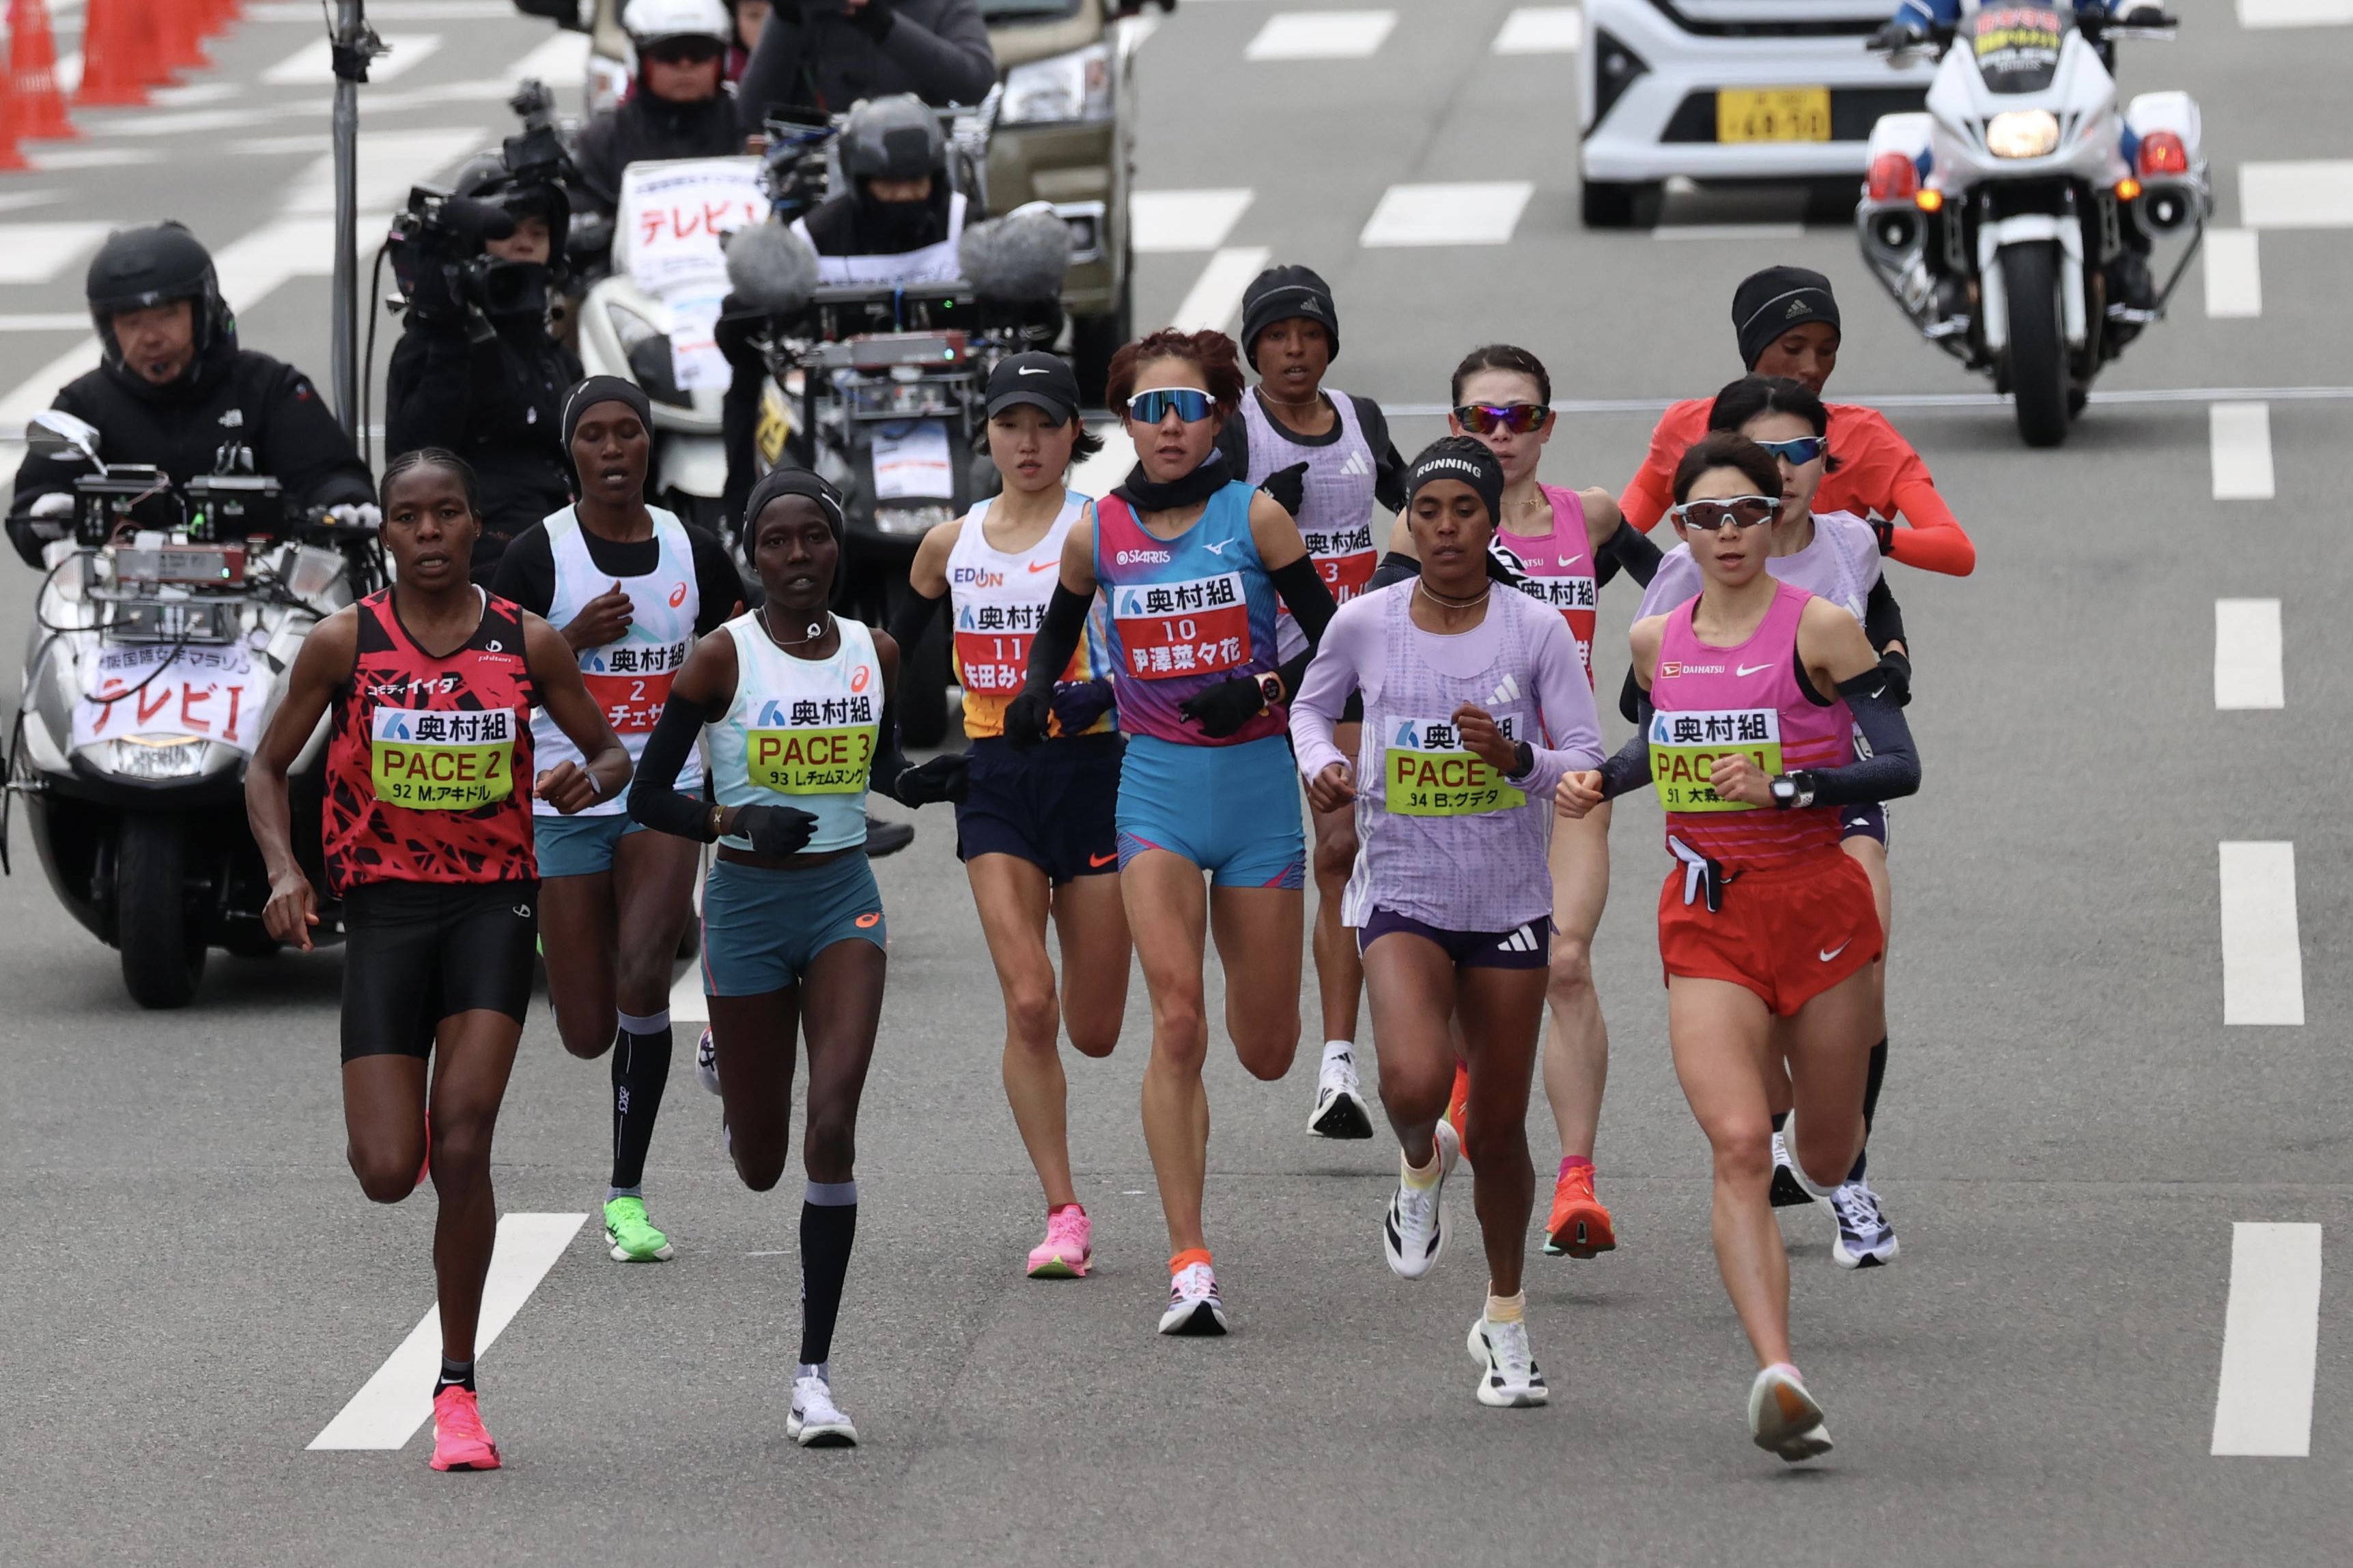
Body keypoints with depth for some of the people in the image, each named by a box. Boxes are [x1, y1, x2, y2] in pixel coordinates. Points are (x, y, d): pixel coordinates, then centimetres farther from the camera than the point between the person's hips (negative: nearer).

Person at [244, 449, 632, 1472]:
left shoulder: (527, 644, 2)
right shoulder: (345, 643, -1)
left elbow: (612, 752, 13)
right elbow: (269, 767, 8)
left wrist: (594, 779, -11)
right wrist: (284, 872, -9)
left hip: (493, 900, 0)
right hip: (385, 907, 0)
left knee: (462, 1148, -13)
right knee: (388, 1175, -7)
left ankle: (458, 1389, -1)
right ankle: (400, 1122, 34)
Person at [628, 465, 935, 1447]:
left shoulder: (875, 653, 2)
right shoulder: (724, 657, -9)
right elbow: (648, 794, -8)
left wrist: (925, 778, 3)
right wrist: (737, 822, -22)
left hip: (844, 897, 1)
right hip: (748, 900, -1)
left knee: (832, 1130, -15)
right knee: (760, 1164, 9)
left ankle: (814, 1374, -11)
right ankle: (725, 1074, 51)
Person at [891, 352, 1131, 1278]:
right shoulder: (949, 547, 9)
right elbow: (892, 655, 24)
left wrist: (1100, 696, -29)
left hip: (1089, 774, -2)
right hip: (995, 785, 2)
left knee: (1093, 1032, 2)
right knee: (1028, 1006, -13)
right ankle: (1064, 1215, -7)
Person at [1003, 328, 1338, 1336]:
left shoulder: (1254, 516, -4)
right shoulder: (1099, 532, 2)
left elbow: (1335, 642, -1)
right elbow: (1058, 629, 20)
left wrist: (1261, 689, -18)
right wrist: (1037, 695, -1)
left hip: (1257, 779, 0)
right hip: (1155, 787, 0)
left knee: (1266, 1055, 8)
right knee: (1177, 1026, -16)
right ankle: (1191, 1268, -15)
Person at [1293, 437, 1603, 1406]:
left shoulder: (1535, 631, -6)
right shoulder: (1364, 625, -3)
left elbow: (1589, 762, -3)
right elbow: (1312, 705, 16)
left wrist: (1518, 758, -23)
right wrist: (1321, 764, -5)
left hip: (1510, 903, 1)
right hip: (1404, 895, -1)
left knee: (1499, 1126, 8)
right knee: (1415, 1082, -27)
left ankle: (1506, 1318, 28)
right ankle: (1421, 1163, 11)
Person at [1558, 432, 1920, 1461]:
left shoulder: (1819, 631, -7)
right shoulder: (1656, 641, 7)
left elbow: (1900, 765, -11)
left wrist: (1785, 786, -23)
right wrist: (1599, 782, 8)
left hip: (1815, 903, -2)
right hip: (1705, 920, 2)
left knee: (1824, 1161, 12)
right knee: (1738, 1146, -17)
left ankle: (1817, 1136, 53)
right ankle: (1779, 1376, -25)